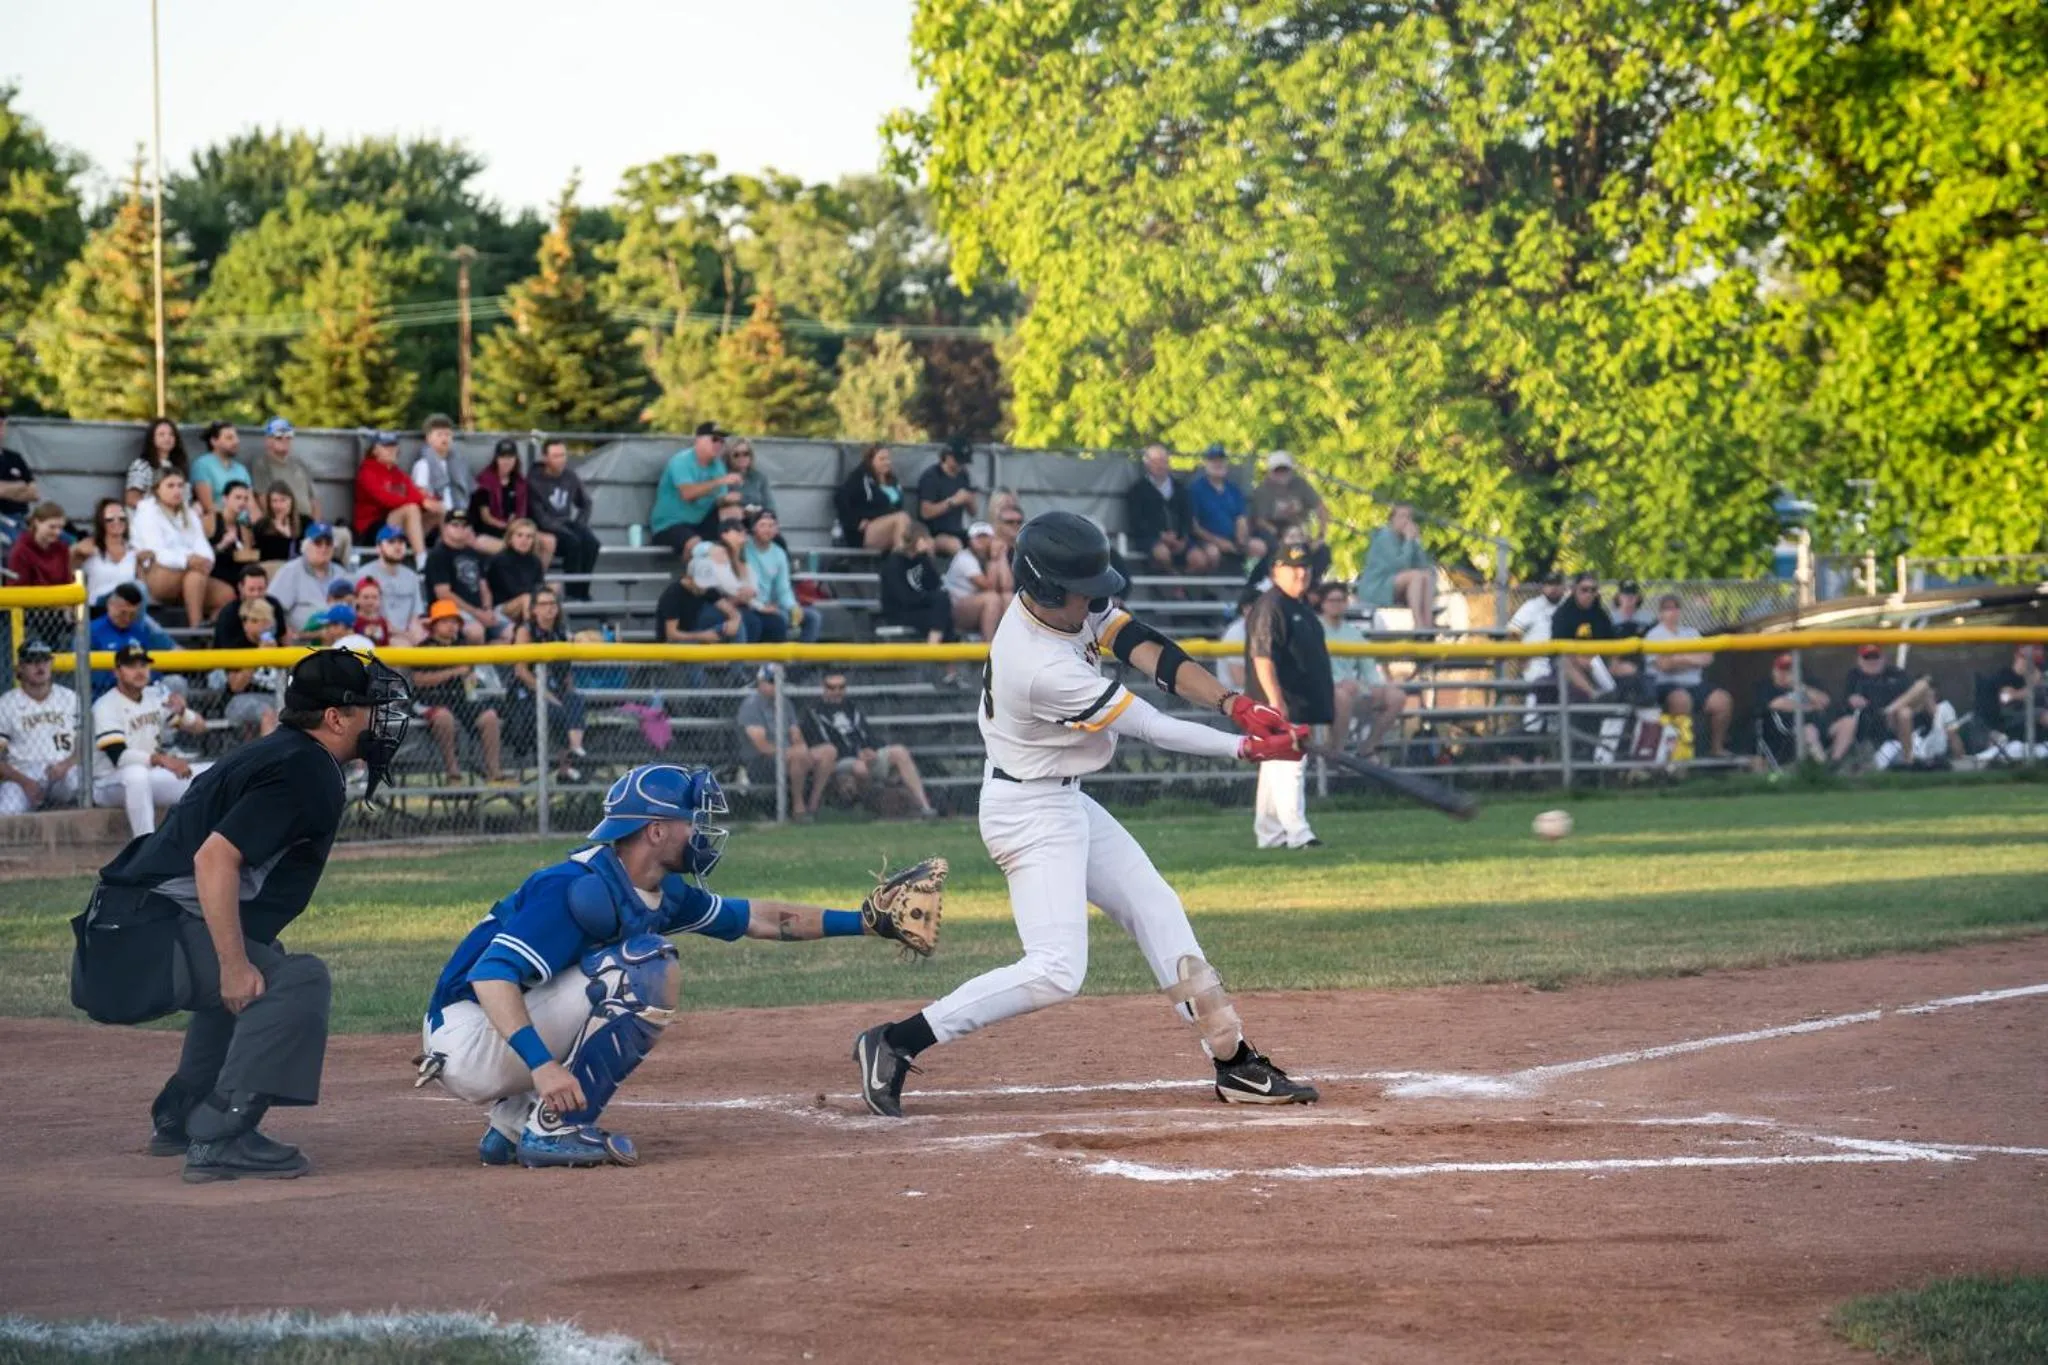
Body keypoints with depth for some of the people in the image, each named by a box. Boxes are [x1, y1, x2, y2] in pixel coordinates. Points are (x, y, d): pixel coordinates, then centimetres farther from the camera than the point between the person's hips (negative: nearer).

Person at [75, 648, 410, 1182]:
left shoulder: (280, 754, 18)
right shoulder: (302, 771, -13)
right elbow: (214, 858, -25)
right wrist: (234, 966, -25)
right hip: (149, 935, -11)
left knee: (256, 968, 33)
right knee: (297, 978, -22)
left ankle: (180, 1118, 33)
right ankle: (219, 1138, -25)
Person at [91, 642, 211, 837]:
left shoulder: (156, 695, 5)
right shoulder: (106, 706, -15)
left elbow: (199, 727, 5)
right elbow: (118, 756, -28)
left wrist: (182, 711, -18)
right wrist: (161, 759, -42)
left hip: (152, 778, 7)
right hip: (109, 783, -7)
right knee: (136, 773, -40)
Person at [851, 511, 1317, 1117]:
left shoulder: (1074, 607, -6)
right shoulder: (1045, 669, -30)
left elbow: (1149, 651, -8)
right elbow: (1151, 727, -22)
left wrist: (1234, 703, -20)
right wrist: (1246, 747, -15)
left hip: (1066, 800, 10)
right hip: (1031, 813, -10)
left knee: (1156, 911, 13)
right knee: (1057, 970, -17)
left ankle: (1235, 1065, 20)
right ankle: (896, 1043, -13)